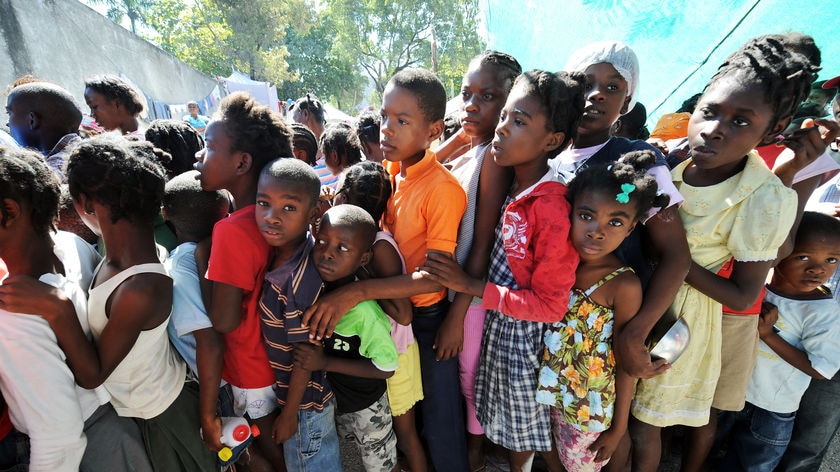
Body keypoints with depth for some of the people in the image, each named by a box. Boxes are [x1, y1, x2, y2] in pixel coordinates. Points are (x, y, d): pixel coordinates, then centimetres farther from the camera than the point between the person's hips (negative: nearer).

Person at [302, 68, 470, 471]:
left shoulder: (442, 189, -24)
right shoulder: (386, 170, -4)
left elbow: (435, 276, -28)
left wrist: (358, 291, -35)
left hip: (426, 316, -6)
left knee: (439, 418, 13)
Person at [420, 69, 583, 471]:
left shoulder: (552, 208, -28)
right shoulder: (507, 188, -7)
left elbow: (550, 304, -23)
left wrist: (472, 287, -24)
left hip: (527, 332, -6)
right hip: (496, 321, 7)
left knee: (524, 427, 21)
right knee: (503, 415, 29)